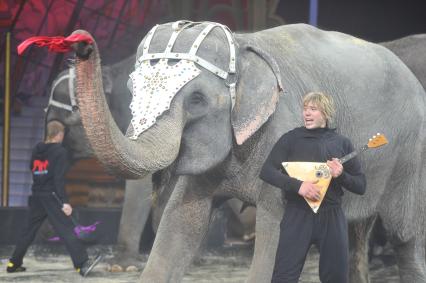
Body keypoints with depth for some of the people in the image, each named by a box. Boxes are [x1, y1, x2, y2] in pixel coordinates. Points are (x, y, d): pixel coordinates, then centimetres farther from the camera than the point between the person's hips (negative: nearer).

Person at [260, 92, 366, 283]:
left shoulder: (342, 143, 7)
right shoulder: (291, 139, 2)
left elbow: (361, 186, 9)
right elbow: (266, 171, -6)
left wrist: (341, 176, -12)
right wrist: (297, 185, -19)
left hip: (332, 217, 2)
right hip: (298, 215, -2)